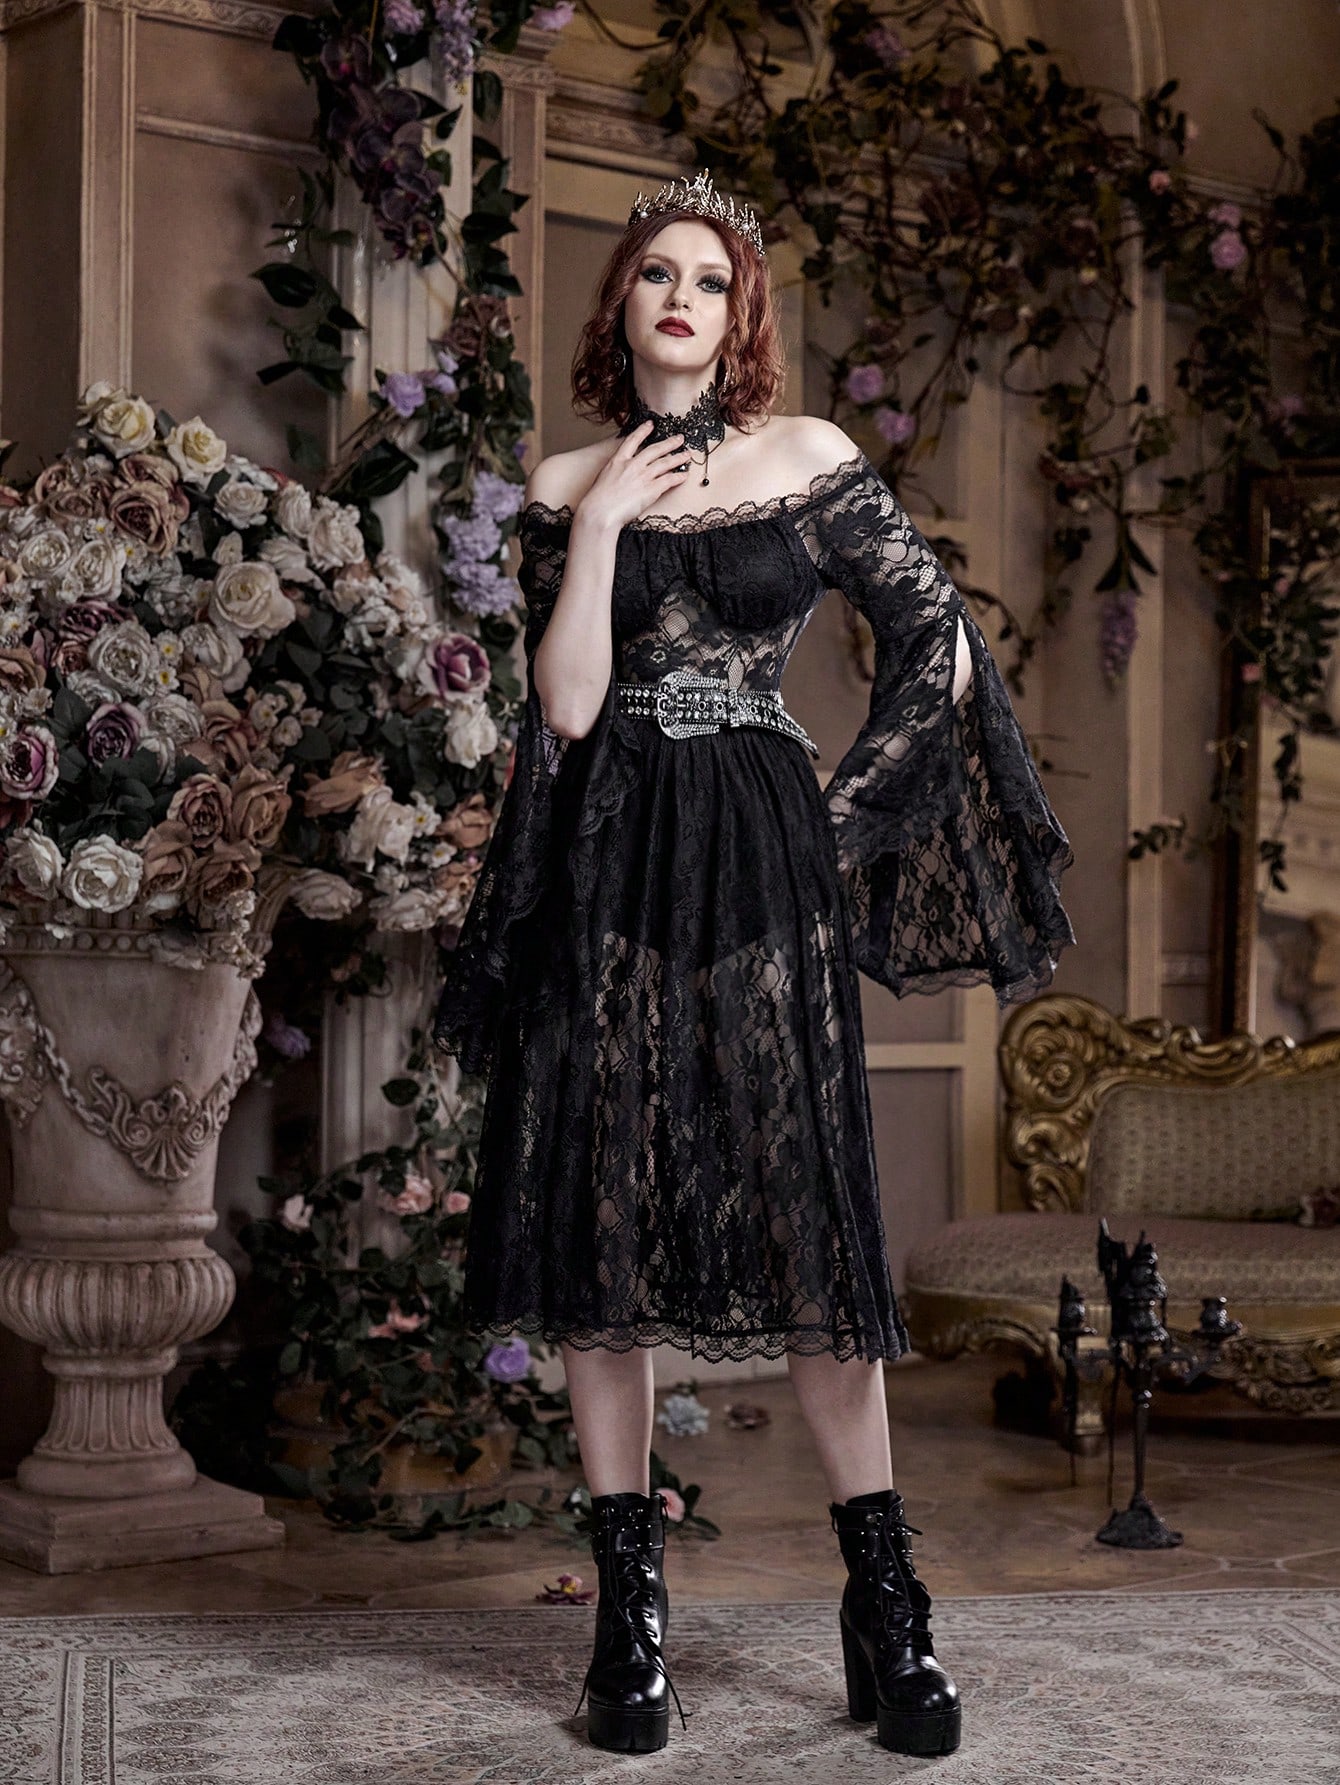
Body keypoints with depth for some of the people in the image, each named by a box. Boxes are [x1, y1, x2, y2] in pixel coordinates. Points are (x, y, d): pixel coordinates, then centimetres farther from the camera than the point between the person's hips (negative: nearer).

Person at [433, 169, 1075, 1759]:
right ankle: (630, 1615, 9)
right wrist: (602, 523, -8)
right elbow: (565, 705, -3)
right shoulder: (564, 486, 8)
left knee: (807, 1223, -4)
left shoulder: (810, 462, 6)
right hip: (604, 874, 1)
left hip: (761, 864, -1)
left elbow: (943, 647, 7)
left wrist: (852, 813, 3)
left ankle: (884, 1604, 6)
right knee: (600, 1227, 0)